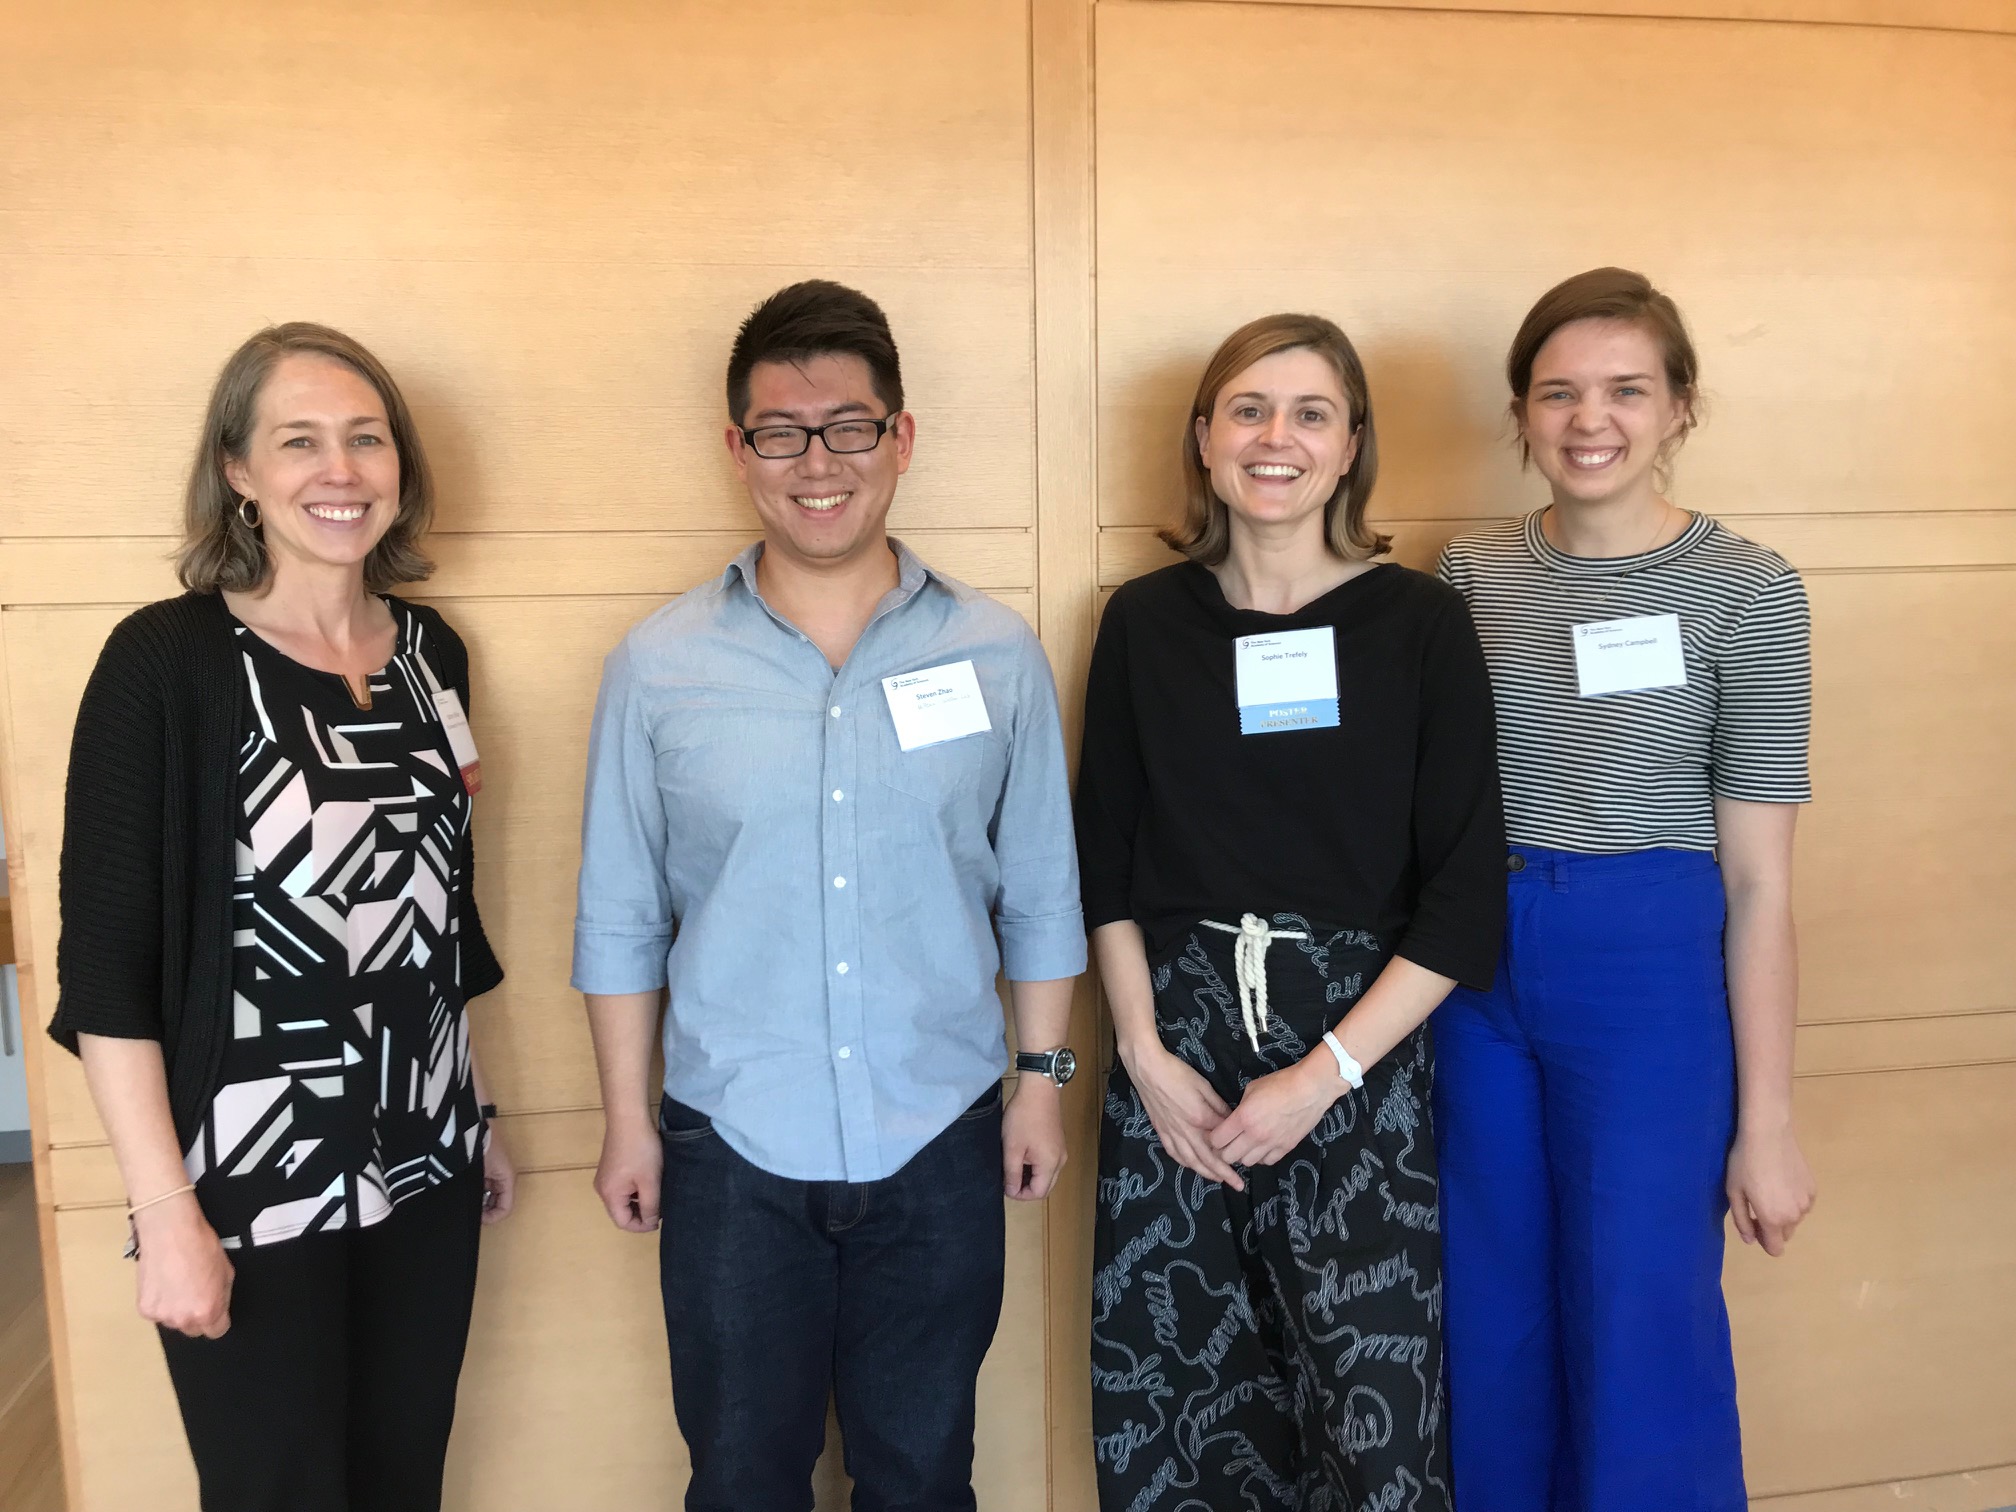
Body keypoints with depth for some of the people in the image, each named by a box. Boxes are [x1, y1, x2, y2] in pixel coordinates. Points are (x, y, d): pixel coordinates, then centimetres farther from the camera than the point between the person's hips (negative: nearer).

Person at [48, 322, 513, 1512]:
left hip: (422, 1165, 5)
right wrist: (166, 1209, -15)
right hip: (248, 1183, -4)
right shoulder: (166, 658, -11)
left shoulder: (431, 650, 4)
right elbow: (105, 957, -12)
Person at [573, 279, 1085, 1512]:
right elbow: (620, 916, 1)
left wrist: (1043, 1078, 4)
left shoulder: (997, 654, -3)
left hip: (940, 1144, 1)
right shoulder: (658, 668, -4)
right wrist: (628, 1119, 2)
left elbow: (1041, 892, 4)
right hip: (732, 1147, 0)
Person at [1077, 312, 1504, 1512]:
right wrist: (1146, 1053, -4)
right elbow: (1105, 860, 6)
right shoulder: (1145, 620, 4)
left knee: (1372, 1397, 0)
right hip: (1176, 1036, 2)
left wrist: (1324, 1074, -11)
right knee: (1169, 1381, 9)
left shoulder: (1421, 622, -3)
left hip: (1361, 1048, -2)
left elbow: (1466, 893, -5)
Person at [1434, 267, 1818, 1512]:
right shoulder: (1470, 575, 2)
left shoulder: (1747, 591, -7)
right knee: (1492, 1325, 16)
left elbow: (1759, 882, -8)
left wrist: (1767, 1120, -7)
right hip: (1477, 964, 3)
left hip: (1653, 972, -3)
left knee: (1640, 1330, 8)